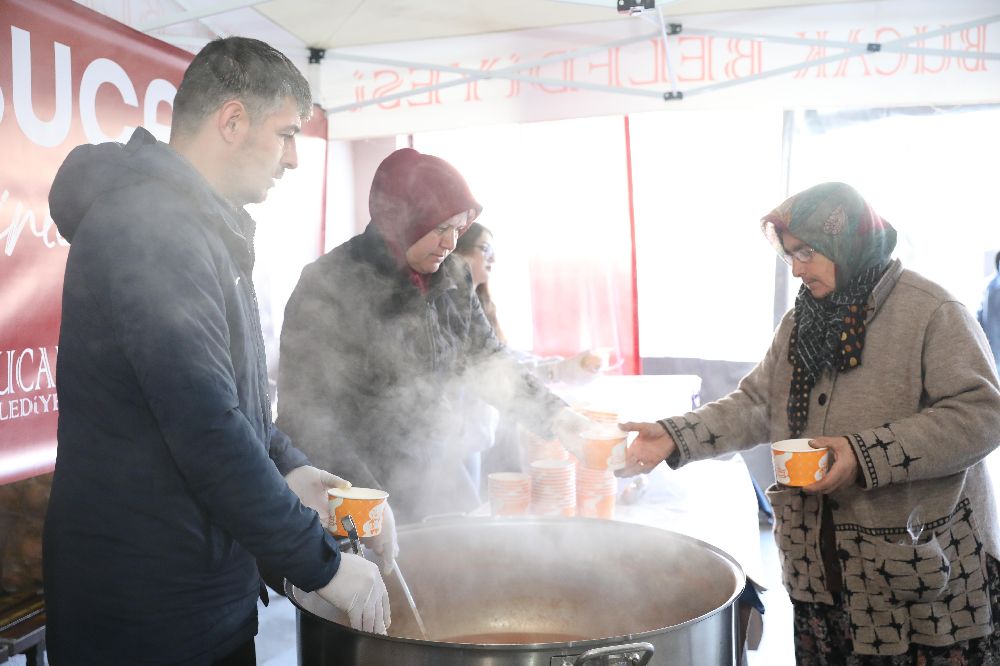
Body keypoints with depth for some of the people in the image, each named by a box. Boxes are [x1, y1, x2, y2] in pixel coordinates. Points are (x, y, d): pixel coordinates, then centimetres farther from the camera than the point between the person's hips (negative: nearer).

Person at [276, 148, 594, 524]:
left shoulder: (453, 279, 2)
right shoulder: (329, 285, -15)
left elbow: (489, 360, 11)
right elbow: (307, 411, -15)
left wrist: (553, 416, -1)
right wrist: (370, 503, -20)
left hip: (439, 478, 5)